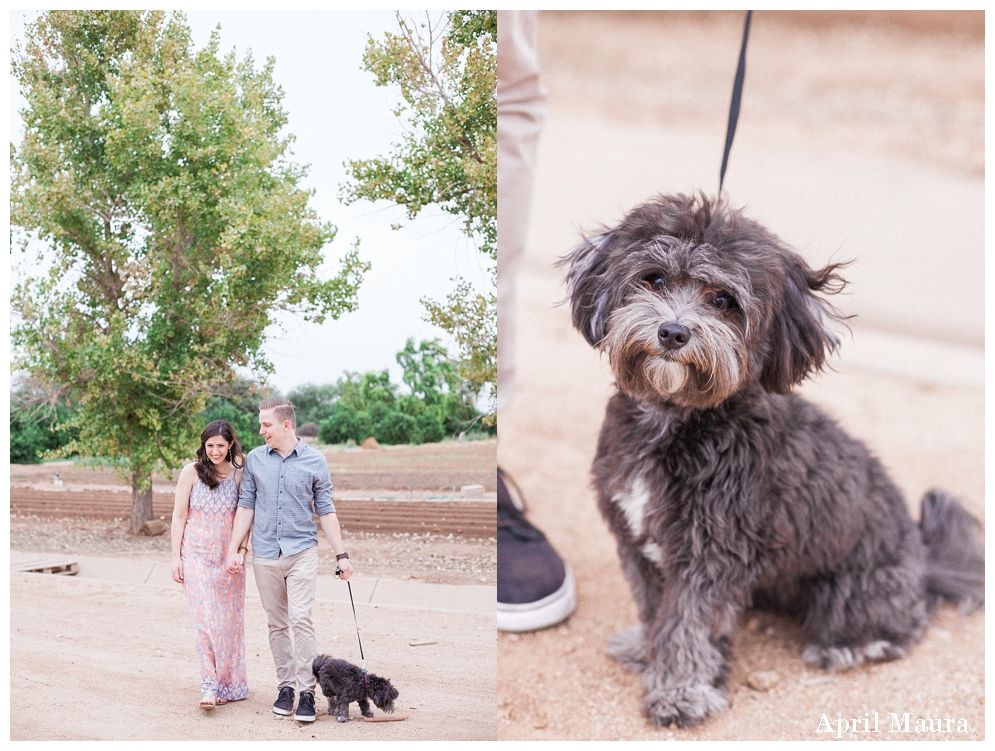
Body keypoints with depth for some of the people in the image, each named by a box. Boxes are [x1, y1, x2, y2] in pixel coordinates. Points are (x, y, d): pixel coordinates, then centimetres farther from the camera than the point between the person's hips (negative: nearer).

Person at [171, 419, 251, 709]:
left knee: (229, 620, 6)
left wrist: (241, 548, -7)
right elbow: (179, 516, 0)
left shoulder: (239, 475, 1)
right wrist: (176, 557, -2)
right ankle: (210, 686, -5)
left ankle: (230, 684, 20)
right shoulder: (191, 472, -3)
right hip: (197, 556, -2)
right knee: (205, 619, -8)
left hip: (229, 558, 2)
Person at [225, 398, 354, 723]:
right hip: (265, 554, 3)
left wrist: (341, 554, 1)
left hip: (302, 551, -3)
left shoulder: (315, 461, -2)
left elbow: (325, 510, 3)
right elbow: (246, 506, 9)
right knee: (277, 625, 8)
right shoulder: (255, 459, 4)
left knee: (301, 619, -12)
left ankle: (307, 691, -6)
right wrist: (233, 549, 4)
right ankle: (286, 687, 18)